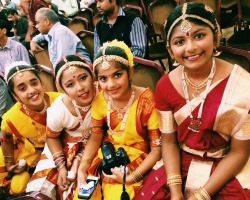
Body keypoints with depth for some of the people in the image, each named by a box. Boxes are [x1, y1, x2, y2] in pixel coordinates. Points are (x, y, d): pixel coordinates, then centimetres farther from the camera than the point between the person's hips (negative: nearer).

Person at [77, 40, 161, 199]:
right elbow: (95, 138, 4)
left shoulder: (147, 102, -21)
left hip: (136, 161, -3)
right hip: (105, 157, 4)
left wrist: (132, 177, -19)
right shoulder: (99, 101, -9)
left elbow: (157, 150, -14)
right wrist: (82, 167, -10)